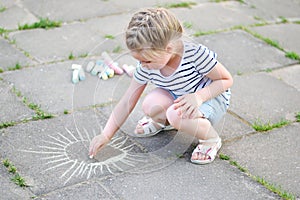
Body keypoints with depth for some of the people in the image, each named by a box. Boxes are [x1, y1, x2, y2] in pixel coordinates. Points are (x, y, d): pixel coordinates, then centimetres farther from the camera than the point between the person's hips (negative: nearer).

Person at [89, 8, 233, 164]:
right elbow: (127, 102, -9)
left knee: (176, 114, -35)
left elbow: (227, 80, -19)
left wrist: (198, 96, -36)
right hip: (177, 96, 5)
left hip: (211, 97, -5)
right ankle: (161, 121, 12)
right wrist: (106, 135, -12)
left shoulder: (196, 54, -32)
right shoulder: (147, 66, -16)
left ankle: (211, 140, -7)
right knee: (150, 105, -26)